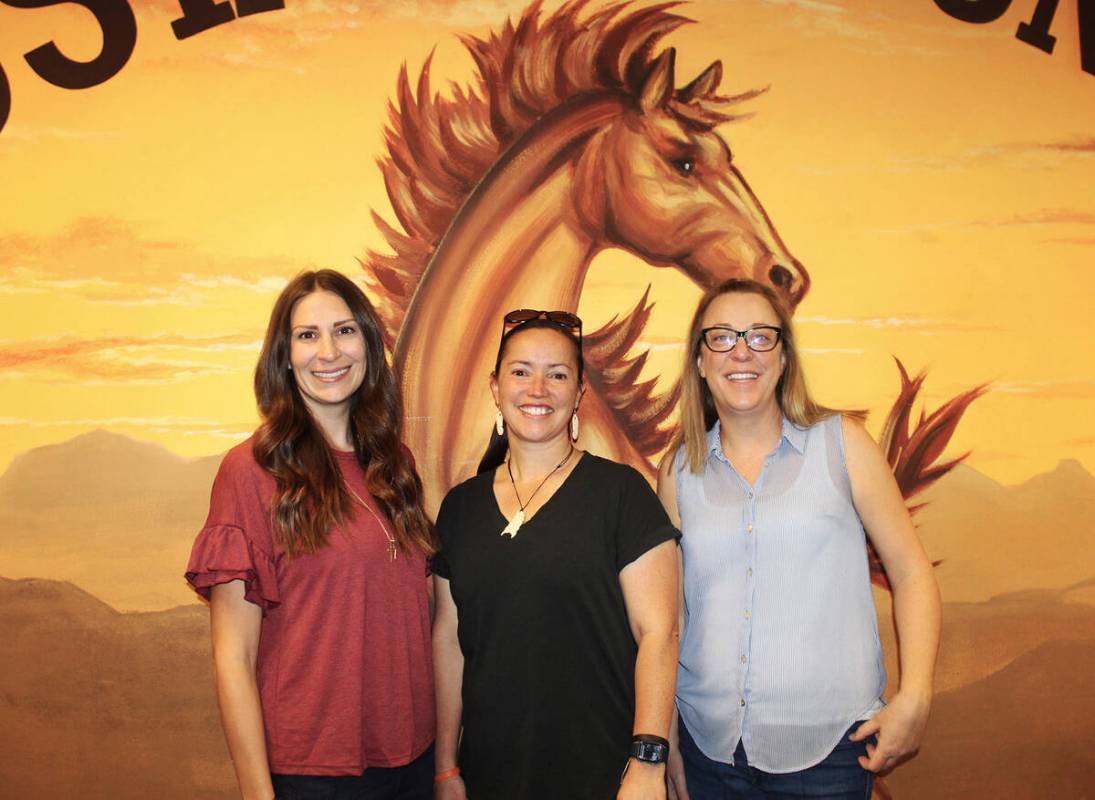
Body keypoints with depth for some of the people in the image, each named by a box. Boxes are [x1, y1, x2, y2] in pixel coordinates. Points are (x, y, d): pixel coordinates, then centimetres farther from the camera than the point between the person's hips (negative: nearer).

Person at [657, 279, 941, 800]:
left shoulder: (841, 443, -2)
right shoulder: (679, 469, 2)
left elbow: (911, 573, 2)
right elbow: (666, 615, 9)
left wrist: (914, 699, -9)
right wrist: (664, 743, 11)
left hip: (826, 744, -1)